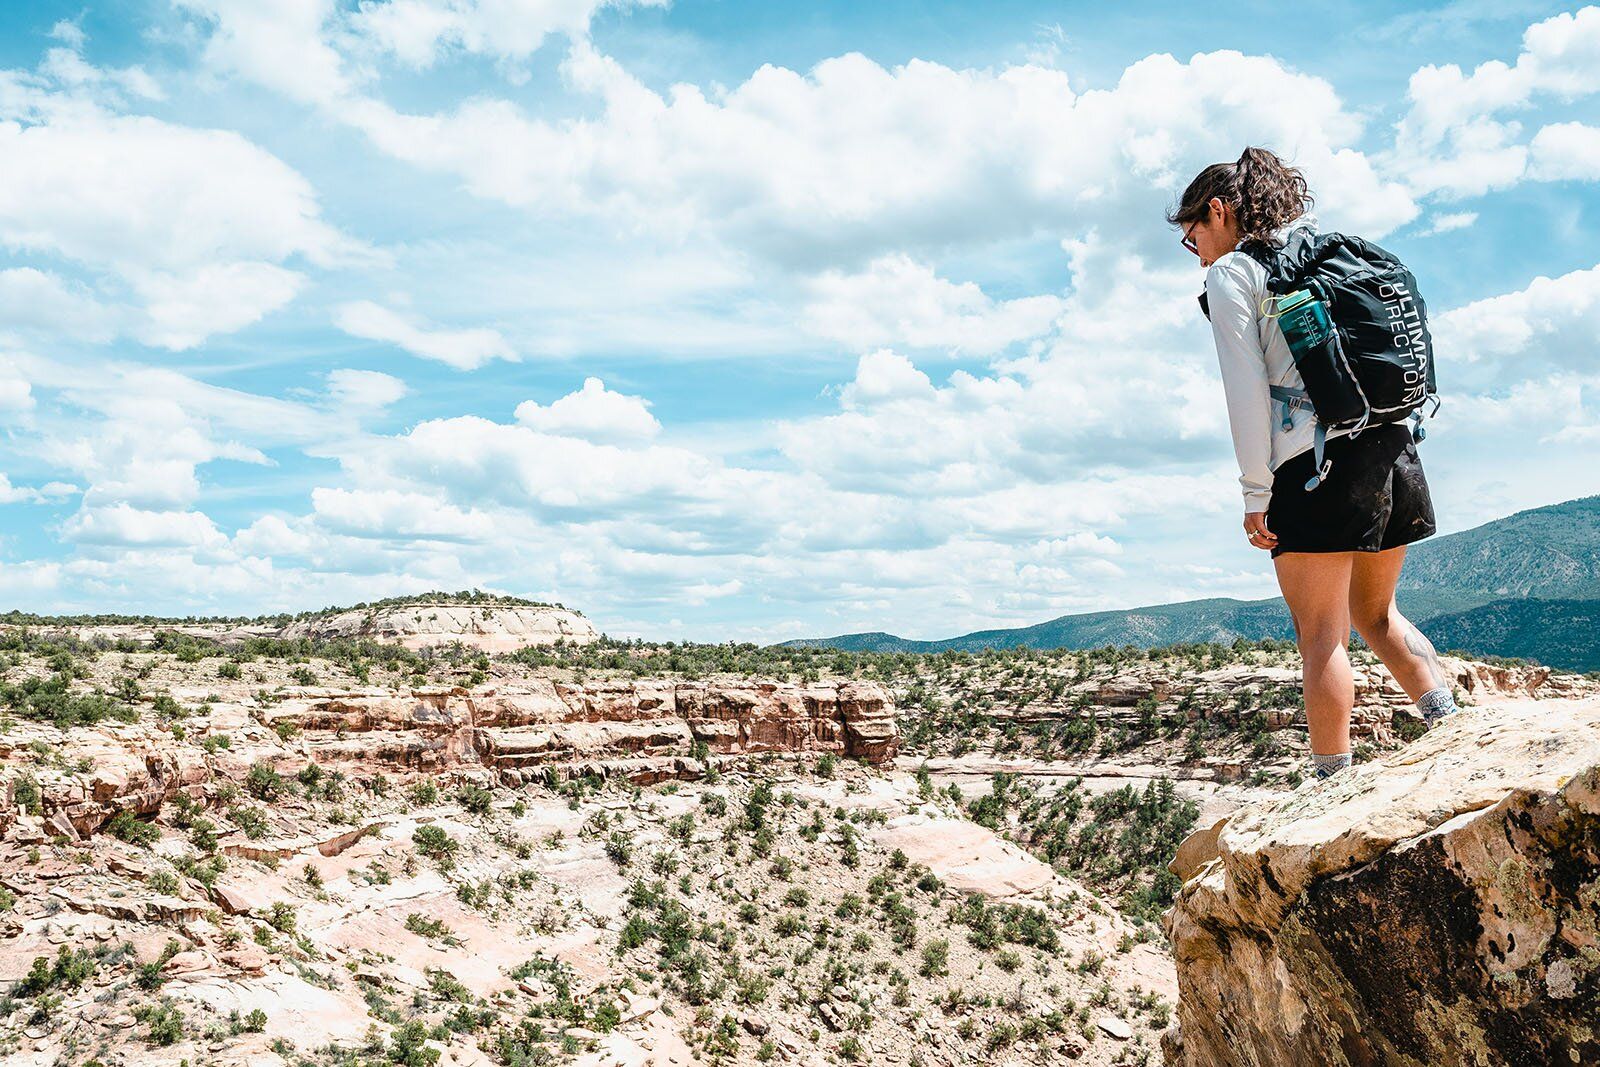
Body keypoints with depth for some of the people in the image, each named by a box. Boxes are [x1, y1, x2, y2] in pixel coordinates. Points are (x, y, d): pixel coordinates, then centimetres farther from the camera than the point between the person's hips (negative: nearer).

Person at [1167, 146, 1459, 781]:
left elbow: (1248, 388, -8)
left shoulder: (1231, 271, 0)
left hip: (1316, 460, -7)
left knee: (1322, 635, -1)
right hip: (1393, 444, 8)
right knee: (1375, 612, 21)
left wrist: (1256, 493, -7)